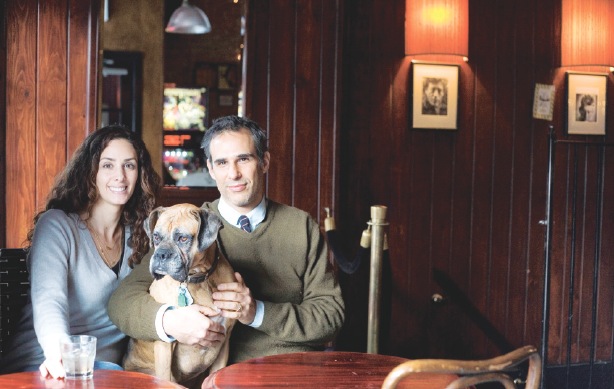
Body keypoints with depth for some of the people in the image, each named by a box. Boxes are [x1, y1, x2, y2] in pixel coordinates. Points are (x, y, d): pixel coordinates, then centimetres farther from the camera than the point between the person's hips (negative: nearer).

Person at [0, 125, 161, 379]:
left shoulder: (138, 234, 12)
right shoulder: (56, 225, -6)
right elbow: (48, 301, -20)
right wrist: (60, 356, -40)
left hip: (108, 365, 5)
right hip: (45, 365, -5)